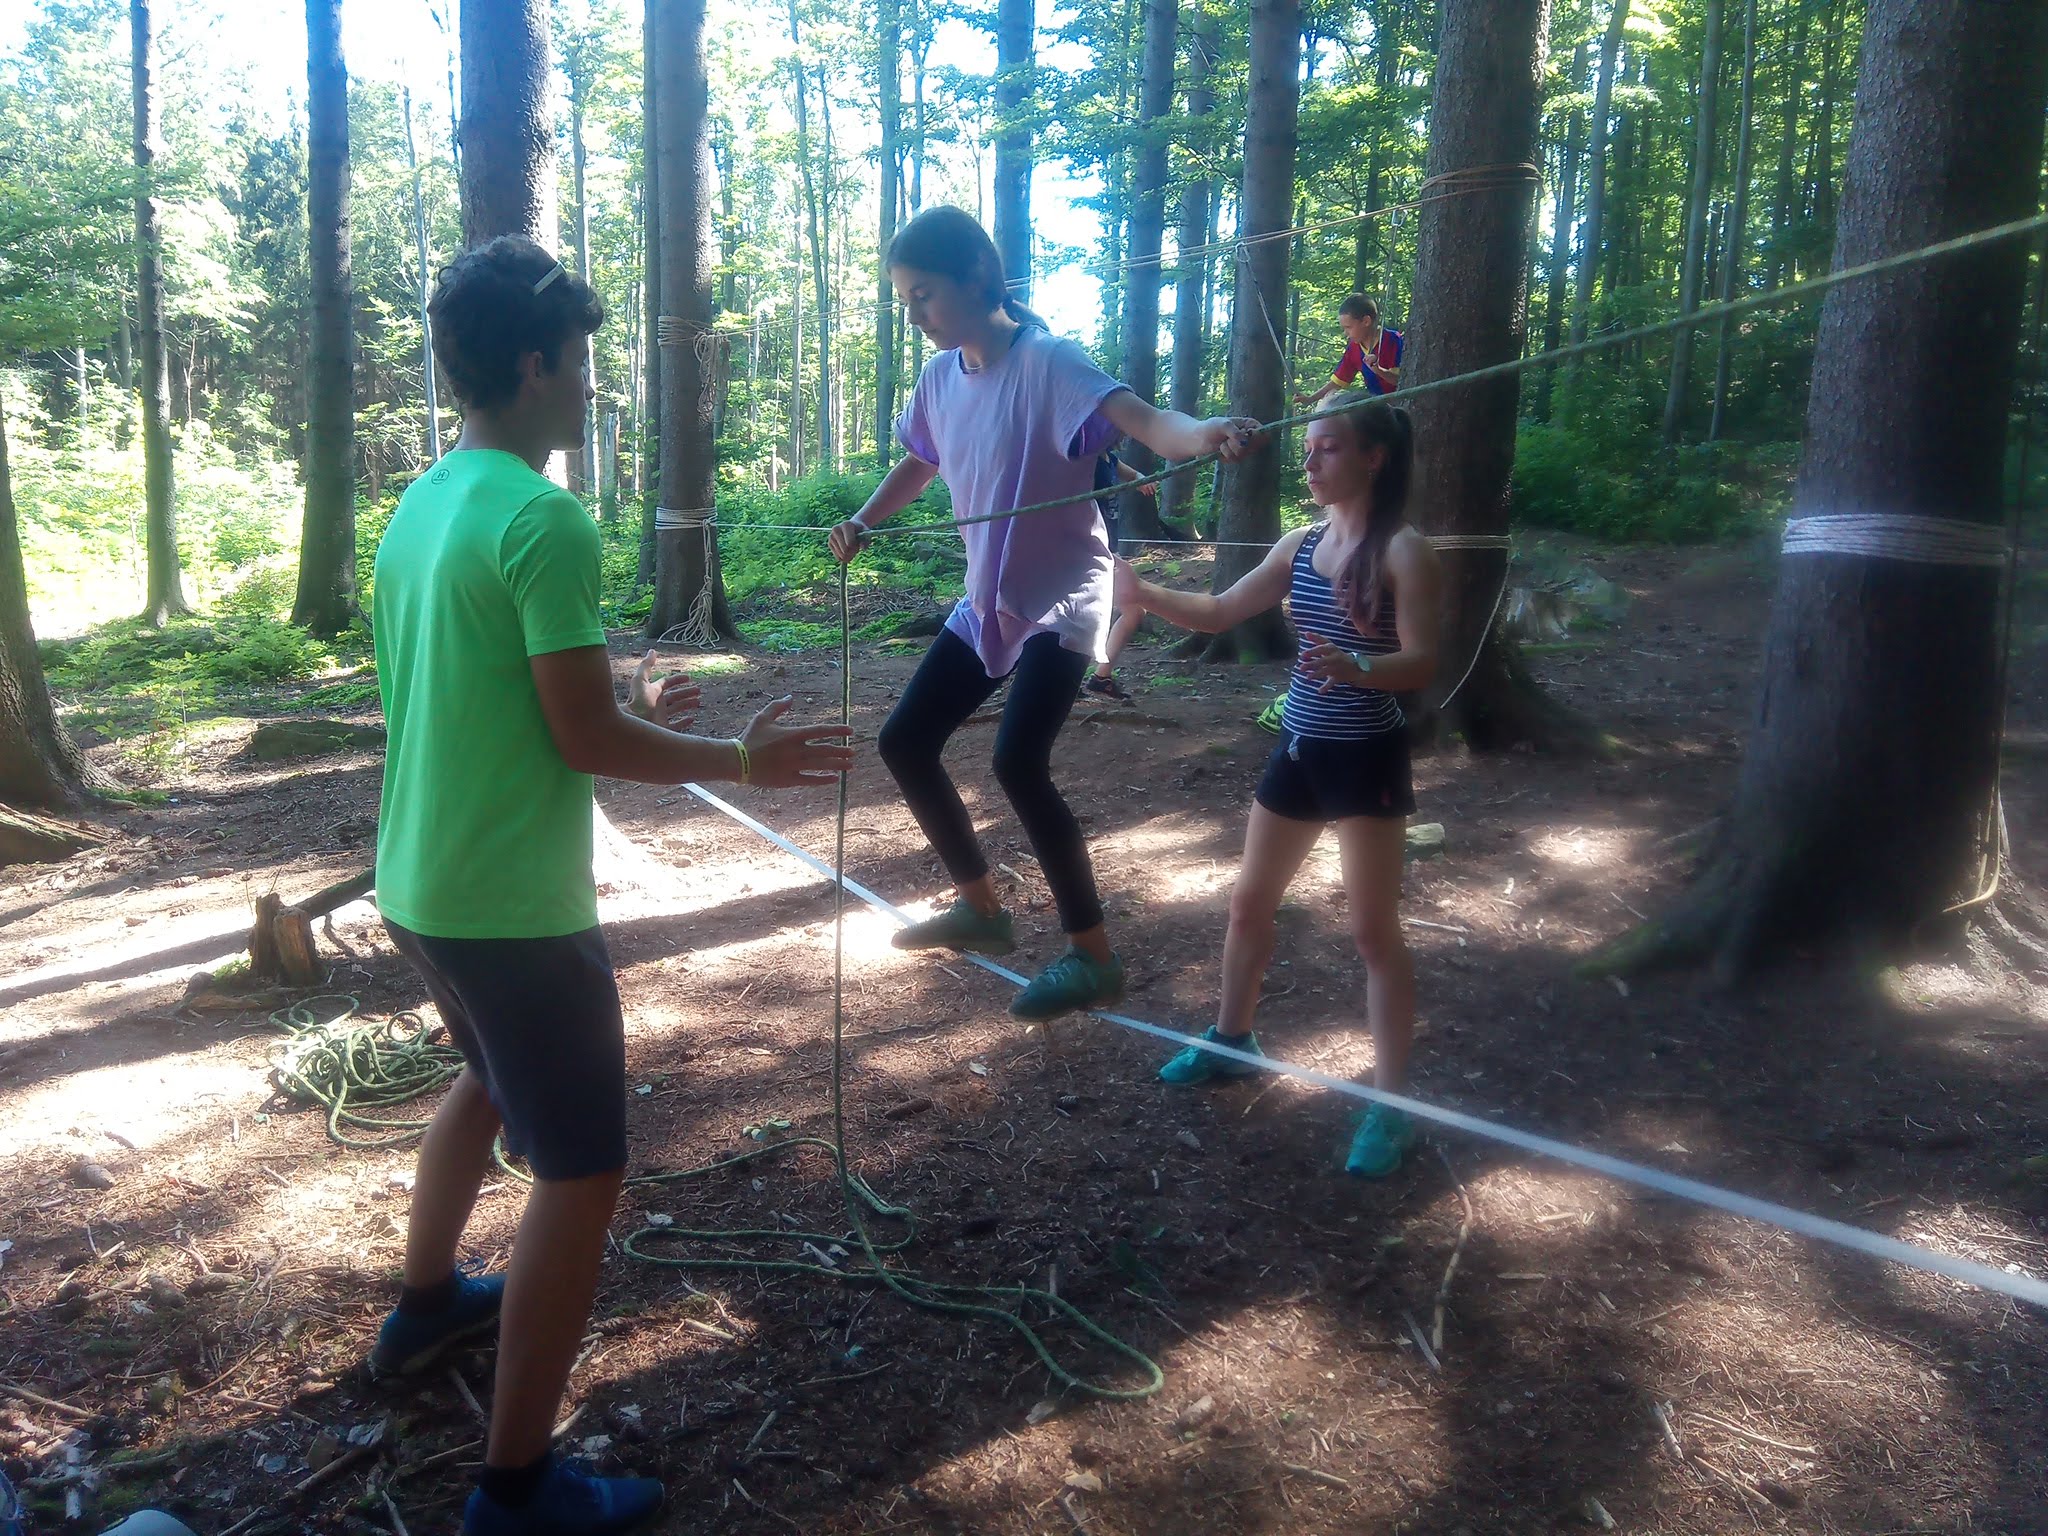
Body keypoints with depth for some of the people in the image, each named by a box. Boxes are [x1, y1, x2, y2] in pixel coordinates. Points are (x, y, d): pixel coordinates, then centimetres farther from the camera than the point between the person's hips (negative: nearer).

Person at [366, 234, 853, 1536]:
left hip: (421, 883, 9)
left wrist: (625, 704, 20)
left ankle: (427, 1306, 51)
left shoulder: (421, 504, 7)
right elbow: (585, 741, -20)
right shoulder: (545, 520, -20)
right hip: (515, 905, -9)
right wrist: (742, 760, -8)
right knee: (583, 1173, 2)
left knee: (492, 1084, 32)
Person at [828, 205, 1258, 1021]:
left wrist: (1203, 431, -56)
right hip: (986, 602, 9)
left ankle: (1093, 956, -8)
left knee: (1017, 762, -24)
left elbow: (1139, 419, -35)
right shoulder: (939, 378, 4)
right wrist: (863, 522, 8)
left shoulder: (1047, 362, -18)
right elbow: (918, 464, 24)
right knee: (904, 742, 9)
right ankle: (981, 907, 27)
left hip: (1062, 598, -8)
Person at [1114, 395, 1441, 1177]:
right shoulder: (1300, 544, 7)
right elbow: (1221, 612, 9)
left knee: (1373, 930, -1)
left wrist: (1354, 665, -38)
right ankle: (1231, 1040, 39)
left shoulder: (1403, 552, -12)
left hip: (1366, 759, -7)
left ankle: (1390, 1106, 9)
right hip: (1299, 751, 7)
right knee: (1249, 902, 18)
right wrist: (1141, 594, -5)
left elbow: (1422, 663, -18)